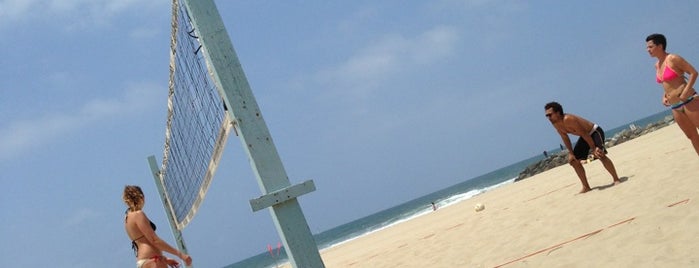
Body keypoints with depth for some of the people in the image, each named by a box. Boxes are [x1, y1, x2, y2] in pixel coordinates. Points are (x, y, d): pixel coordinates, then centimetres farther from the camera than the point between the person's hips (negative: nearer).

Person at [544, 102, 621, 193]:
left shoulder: (568, 119, -35)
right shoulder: (555, 123, -11)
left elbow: (584, 134, -30)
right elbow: (565, 137, 3)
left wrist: (593, 149, -25)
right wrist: (570, 153, -2)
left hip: (595, 132, -9)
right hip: (584, 135, 9)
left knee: (600, 155, -27)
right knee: (573, 160, 3)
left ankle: (616, 179, -11)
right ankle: (586, 187, 11)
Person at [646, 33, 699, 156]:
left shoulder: (673, 59, -11)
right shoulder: (657, 65, 12)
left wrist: (685, 92, -20)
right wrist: (664, 96, 7)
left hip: (689, 101, -8)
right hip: (675, 107, 8)